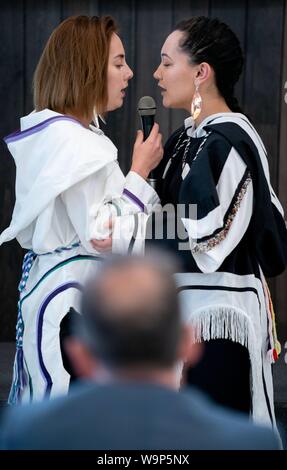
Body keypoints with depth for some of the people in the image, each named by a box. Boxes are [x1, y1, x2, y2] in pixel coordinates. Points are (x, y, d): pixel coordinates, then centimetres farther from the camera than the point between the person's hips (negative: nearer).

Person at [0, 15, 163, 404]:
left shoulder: (50, 134, 12)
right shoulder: (73, 141, -19)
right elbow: (101, 237, -21)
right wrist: (140, 172, -13)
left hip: (49, 282, 10)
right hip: (72, 296, -10)